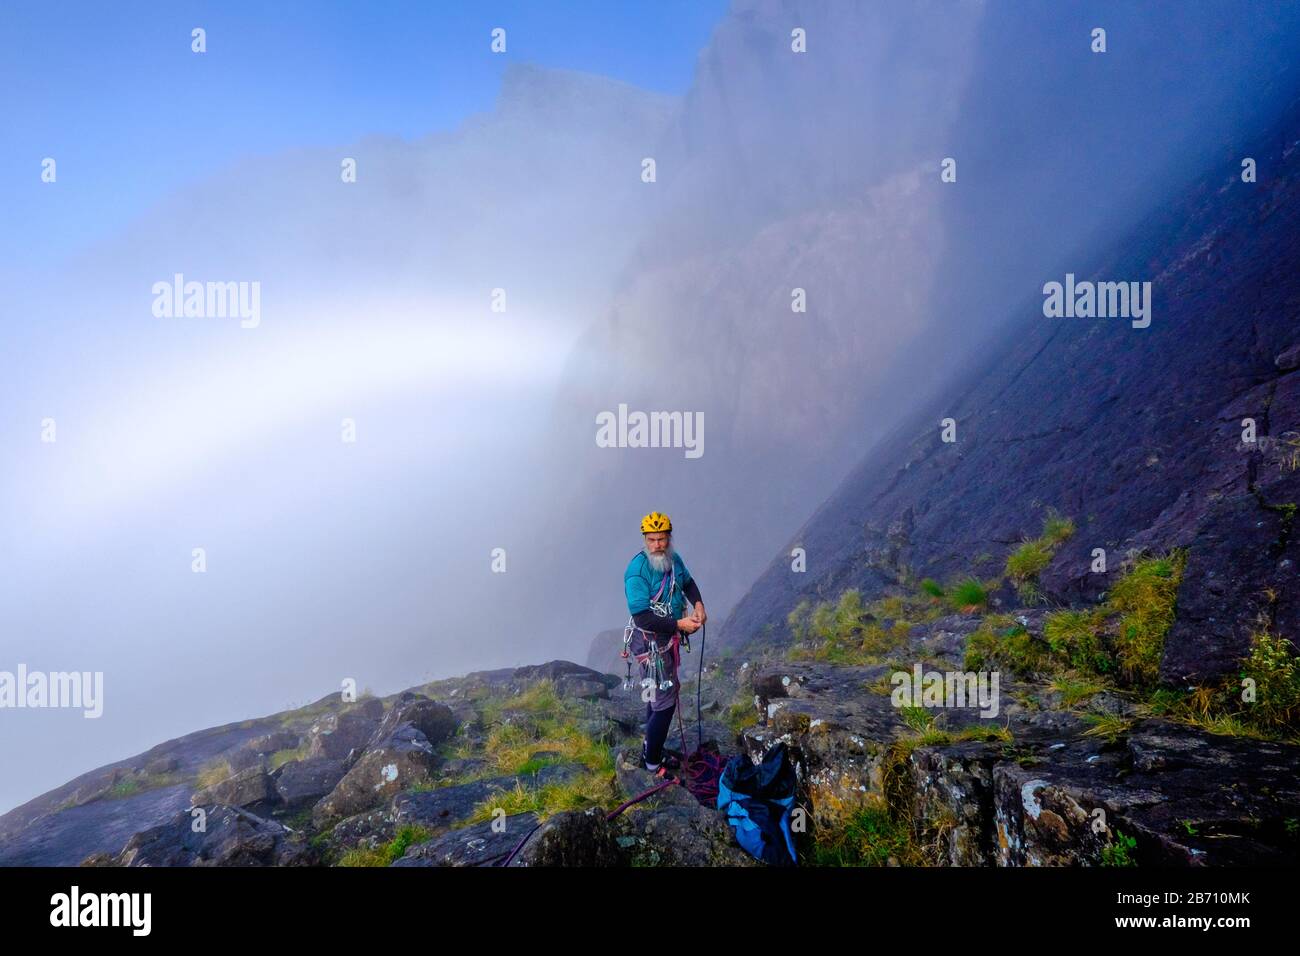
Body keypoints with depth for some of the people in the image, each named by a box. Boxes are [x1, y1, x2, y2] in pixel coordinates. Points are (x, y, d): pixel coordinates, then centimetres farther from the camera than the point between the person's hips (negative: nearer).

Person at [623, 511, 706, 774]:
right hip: (651, 641, -8)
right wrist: (679, 624, -27)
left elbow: (688, 582, 18)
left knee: (659, 693, 20)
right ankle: (651, 761, 12)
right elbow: (642, 616, -28)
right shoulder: (638, 570, -25)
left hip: (669, 637, 8)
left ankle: (652, 748, 37)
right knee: (664, 700, -4)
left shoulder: (673, 559, -3)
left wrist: (698, 603, -1)